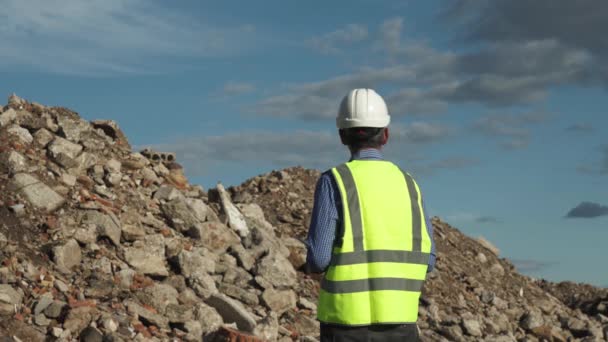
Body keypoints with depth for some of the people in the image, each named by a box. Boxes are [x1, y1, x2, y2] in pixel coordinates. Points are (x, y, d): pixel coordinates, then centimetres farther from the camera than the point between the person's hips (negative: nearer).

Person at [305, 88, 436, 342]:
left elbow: (318, 258, -12)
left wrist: (313, 266, 12)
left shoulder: (334, 181, -7)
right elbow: (426, 260, 7)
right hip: (400, 319, 3)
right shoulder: (407, 184, 6)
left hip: (347, 319, -3)